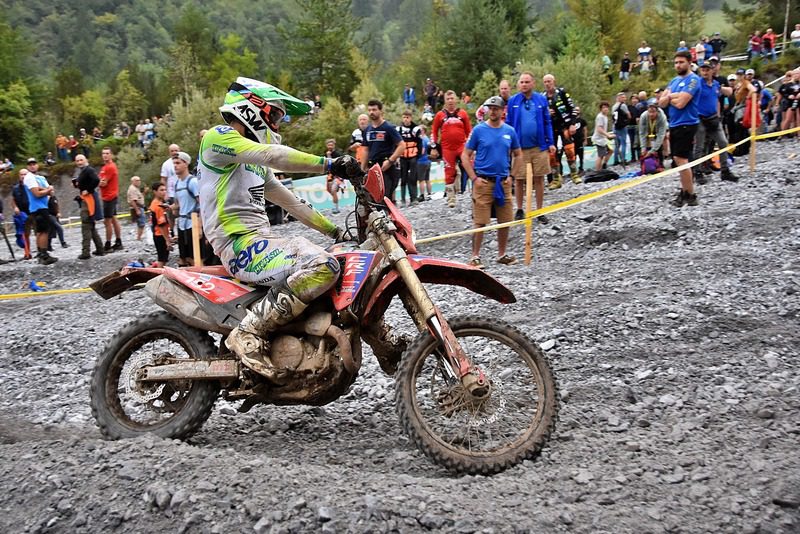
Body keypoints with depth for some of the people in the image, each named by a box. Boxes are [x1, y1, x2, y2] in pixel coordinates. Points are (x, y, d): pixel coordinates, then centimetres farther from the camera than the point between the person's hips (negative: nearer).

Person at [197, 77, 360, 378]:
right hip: (239, 244, -10)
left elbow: (292, 203, 27)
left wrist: (337, 231, 20)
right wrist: (330, 164, -24)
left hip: (262, 241, 10)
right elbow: (272, 155, -20)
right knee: (323, 266, -29)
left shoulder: (255, 164, 26)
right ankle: (248, 332, -23)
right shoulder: (218, 137, -2)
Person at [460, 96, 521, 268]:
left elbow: (517, 155, 18)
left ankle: (502, 254, 22)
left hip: (503, 182, 4)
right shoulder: (479, 130, -2)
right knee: (480, 222, -5)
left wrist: (511, 175, 6)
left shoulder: (510, 131, 7)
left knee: (505, 221, 8)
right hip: (483, 182, -4)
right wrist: (474, 178, -9)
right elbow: (465, 156, -1)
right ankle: (475, 256, 3)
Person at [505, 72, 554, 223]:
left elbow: (547, 123, 6)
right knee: (519, 180, 6)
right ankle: (519, 210, 20)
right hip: (519, 147, 0)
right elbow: (508, 124, 5)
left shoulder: (541, 99, 3)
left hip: (539, 146, 0)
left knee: (539, 179, 6)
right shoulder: (512, 101, 2)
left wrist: (551, 143, 1)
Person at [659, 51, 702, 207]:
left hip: (686, 125, -9)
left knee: (681, 160, -11)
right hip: (674, 125, 9)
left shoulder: (693, 80, -11)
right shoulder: (674, 80, 15)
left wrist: (668, 96, -2)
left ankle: (691, 196, -5)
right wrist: (672, 96, -9)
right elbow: (661, 103, 9)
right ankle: (684, 191, 21)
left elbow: (680, 103, -21)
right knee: (678, 160, 12)